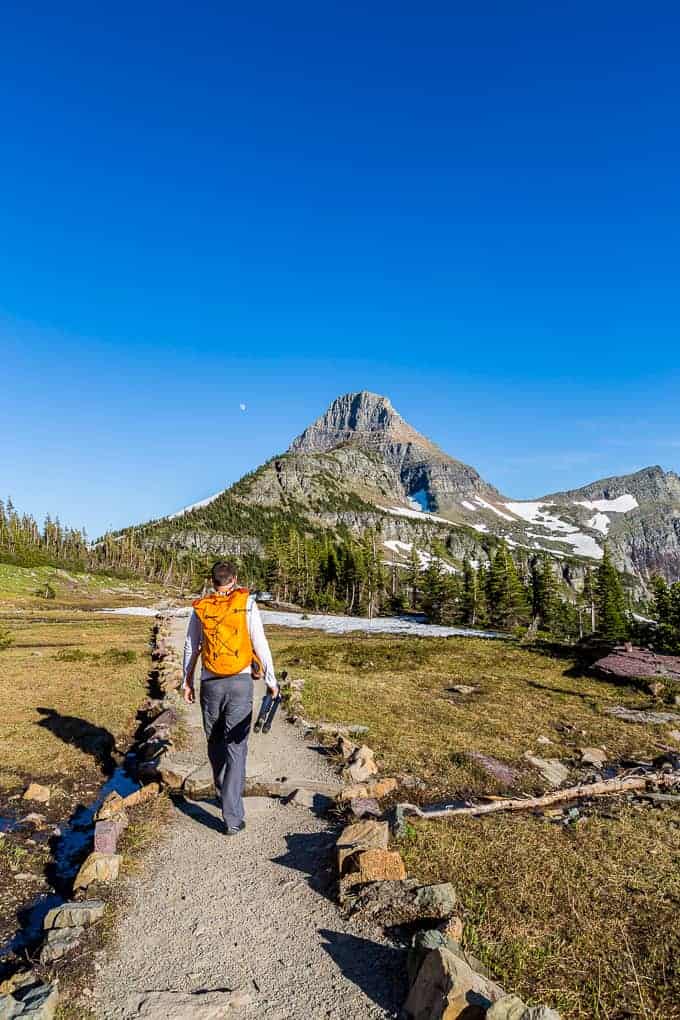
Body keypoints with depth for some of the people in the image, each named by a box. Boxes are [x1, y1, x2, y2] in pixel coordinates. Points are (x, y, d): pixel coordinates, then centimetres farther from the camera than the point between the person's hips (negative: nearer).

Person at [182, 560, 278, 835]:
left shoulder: (200, 607, 5)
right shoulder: (246, 602, -3)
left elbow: (190, 648, 11)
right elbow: (260, 644, -5)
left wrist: (187, 682, 21)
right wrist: (271, 680, 1)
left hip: (210, 684, 3)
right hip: (240, 682, -2)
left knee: (215, 743, 21)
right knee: (236, 748, 1)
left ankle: (224, 794, 39)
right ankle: (232, 817, 0)